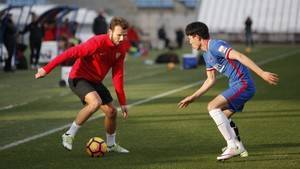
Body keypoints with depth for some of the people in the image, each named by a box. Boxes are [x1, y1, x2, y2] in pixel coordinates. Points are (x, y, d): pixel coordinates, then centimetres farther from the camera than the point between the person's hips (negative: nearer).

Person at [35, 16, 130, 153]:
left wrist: (123, 103, 2)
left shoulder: (121, 49, -4)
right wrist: (46, 69, -30)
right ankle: (69, 135, -16)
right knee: (95, 103, -32)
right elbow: (70, 53, -29)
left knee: (111, 112, 7)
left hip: (95, 81, 8)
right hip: (79, 78, -8)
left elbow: (117, 76, 3)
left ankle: (111, 145, 33)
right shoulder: (97, 42, -27)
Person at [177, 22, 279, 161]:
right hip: (236, 86, 10)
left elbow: (240, 57, -22)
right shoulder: (207, 54, 19)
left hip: (243, 84, -10)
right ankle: (240, 149, 26)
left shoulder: (215, 45, -13)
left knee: (212, 107, -18)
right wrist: (193, 97, 27)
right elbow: (211, 80, 27)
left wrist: (262, 73, -29)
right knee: (223, 116, 19)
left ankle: (232, 146, -18)